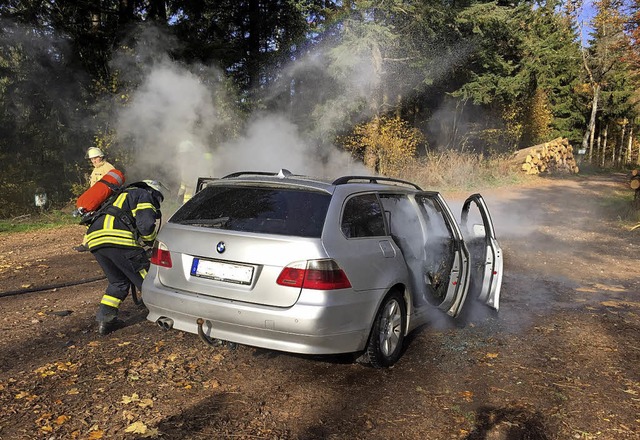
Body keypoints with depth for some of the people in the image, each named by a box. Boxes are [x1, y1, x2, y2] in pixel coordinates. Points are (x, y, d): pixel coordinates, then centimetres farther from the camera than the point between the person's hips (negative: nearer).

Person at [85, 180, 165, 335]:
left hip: (94, 240, 8)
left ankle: (105, 320, 16)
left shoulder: (122, 195, 38)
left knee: (118, 282, 20)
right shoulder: (144, 195, 11)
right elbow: (146, 225, -6)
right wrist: (150, 240, 13)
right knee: (145, 278, 2)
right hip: (118, 239, -8)